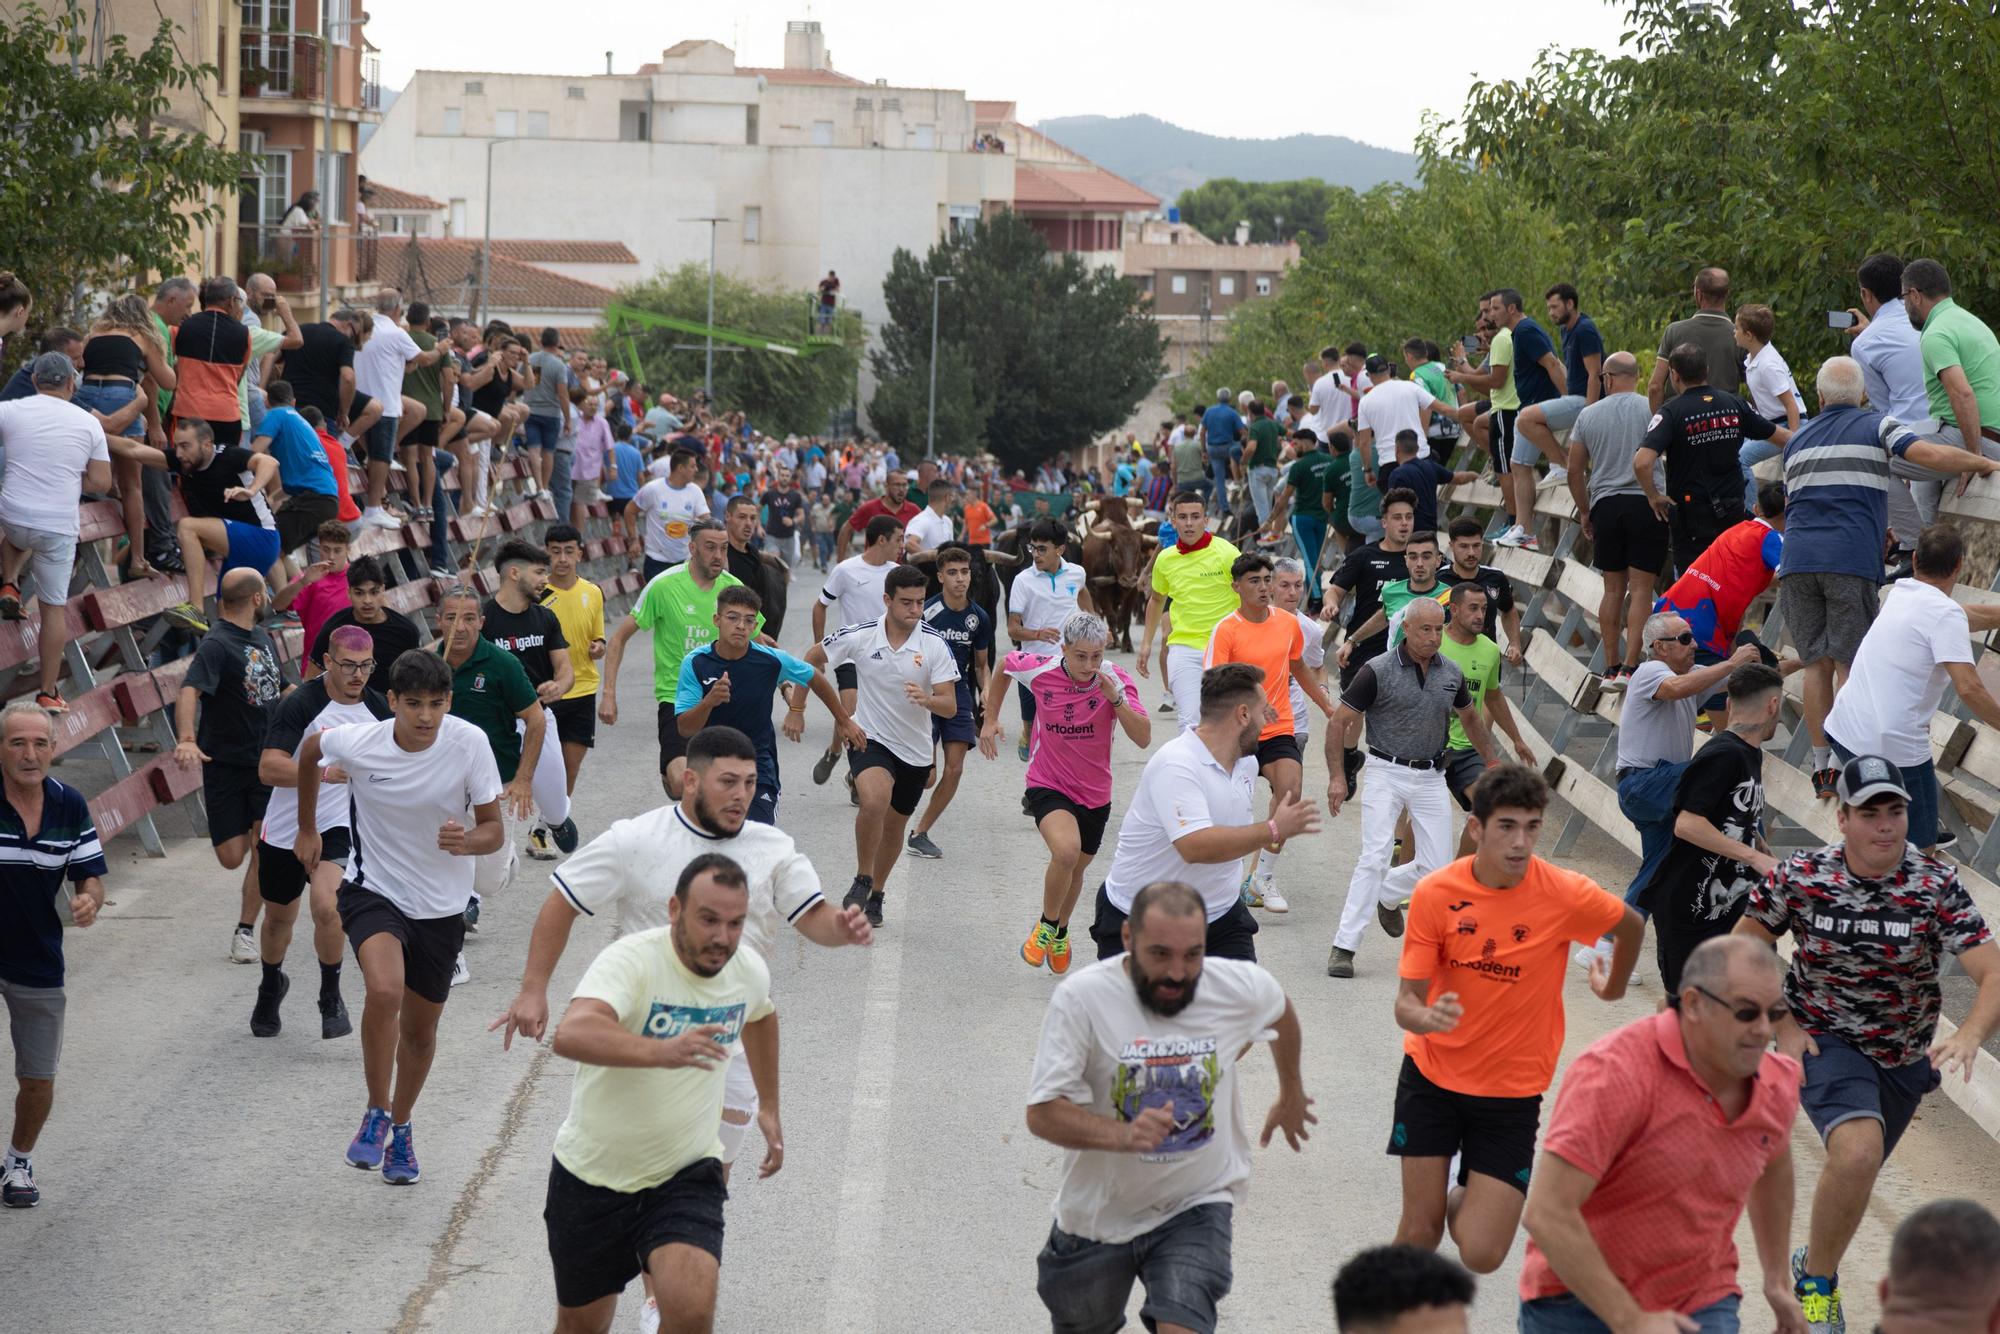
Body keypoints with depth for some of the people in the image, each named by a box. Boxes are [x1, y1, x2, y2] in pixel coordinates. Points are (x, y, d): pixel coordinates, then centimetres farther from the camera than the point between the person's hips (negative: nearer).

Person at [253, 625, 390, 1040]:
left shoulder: (377, 708, -2)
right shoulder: (300, 704, -17)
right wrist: (325, 772, -36)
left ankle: (331, 997, -3)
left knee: (326, 906, -24)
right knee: (279, 916, 17)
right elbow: (268, 769, -26)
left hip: (336, 827, 1)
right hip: (285, 829, -1)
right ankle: (271, 985, 47)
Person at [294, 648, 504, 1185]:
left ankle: (400, 1130, 38)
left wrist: (467, 840, -34)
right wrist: (307, 829, 17)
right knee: (384, 991, -29)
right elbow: (309, 749, 7)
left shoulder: (470, 744, -17)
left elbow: (493, 829, -10)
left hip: (441, 905, 2)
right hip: (373, 891, -2)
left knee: (420, 1029, 12)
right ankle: (376, 1115, -9)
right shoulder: (356, 743, -18)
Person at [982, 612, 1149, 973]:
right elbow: (1005, 665, 7)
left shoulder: (1115, 679, -17)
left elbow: (1143, 739, -24)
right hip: (1048, 786, -2)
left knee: (1076, 868, 20)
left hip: (1094, 794, 2)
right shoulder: (1040, 669, -17)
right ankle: (1047, 925, -4)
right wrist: (990, 719, 8)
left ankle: (1061, 932, 50)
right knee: (1066, 851, -30)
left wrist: (1115, 699, -36)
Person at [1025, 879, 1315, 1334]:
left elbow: (1281, 1010, 13)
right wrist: (1122, 1135, -40)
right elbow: (1042, 1113, -23)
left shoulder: (1240, 986, -13)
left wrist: (1291, 1093, 27)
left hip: (1196, 1208, 0)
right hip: (1096, 1212, 0)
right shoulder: (1081, 998, -21)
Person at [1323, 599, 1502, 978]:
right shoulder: (1378, 671, -11)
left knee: (1434, 866, 1)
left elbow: (1470, 719, 23)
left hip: (1431, 777, 5)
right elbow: (1338, 723, -7)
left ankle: (1386, 897, 32)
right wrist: (1337, 776, -14)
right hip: (1386, 773, -5)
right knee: (1375, 858, -18)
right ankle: (1344, 946, -15)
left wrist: (1494, 763, 25)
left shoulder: (1451, 673, 4)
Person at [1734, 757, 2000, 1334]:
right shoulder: (1800, 877, -17)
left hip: (1904, 1058, 3)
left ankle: (1813, 1259, 55)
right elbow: (1745, 949, 0)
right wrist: (1783, 1025, -9)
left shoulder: (1937, 886, -18)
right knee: (1858, 1153, -30)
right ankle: (1817, 1284, -8)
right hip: (1825, 1042, -3)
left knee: (1854, 1169, 22)